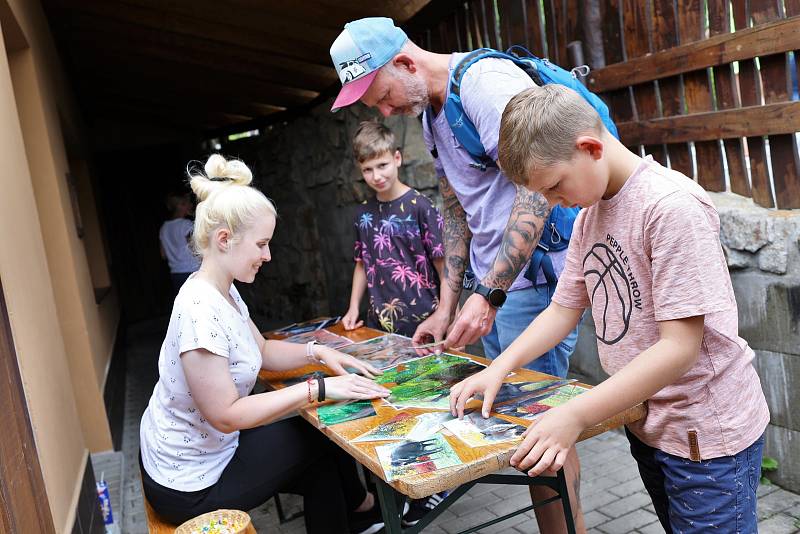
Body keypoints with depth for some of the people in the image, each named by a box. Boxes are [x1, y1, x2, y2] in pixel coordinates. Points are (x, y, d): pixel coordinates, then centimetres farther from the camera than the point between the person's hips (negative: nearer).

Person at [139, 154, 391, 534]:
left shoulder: (224, 293, -1)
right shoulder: (200, 311, -31)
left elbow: (261, 351, 13)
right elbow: (226, 414, -30)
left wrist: (318, 353, -4)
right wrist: (318, 388, -28)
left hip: (194, 452, 8)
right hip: (191, 485, -8)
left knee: (321, 463, 12)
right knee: (324, 434, 6)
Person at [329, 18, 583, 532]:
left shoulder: (487, 81, -15)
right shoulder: (430, 113, 14)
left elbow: (536, 191, -23)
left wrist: (488, 295, -23)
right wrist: (445, 309, 11)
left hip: (533, 276, -9)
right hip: (491, 284, 9)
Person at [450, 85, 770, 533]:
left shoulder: (672, 206, -23)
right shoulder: (590, 213, 4)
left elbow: (679, 347, -26)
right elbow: (564, 309, 8)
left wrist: (575, 416, -29)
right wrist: (498, 369, -4)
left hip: (708, 431, -7)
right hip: (646, 420, 7)